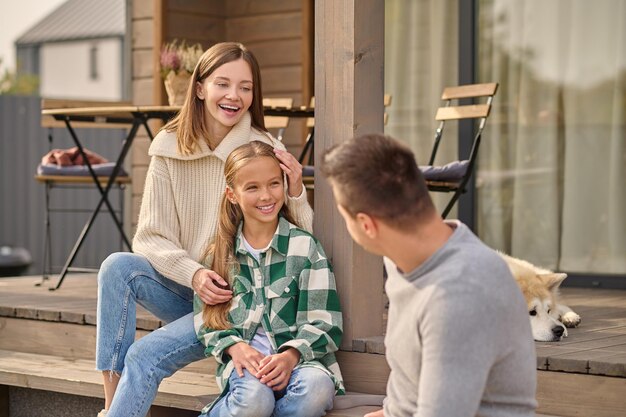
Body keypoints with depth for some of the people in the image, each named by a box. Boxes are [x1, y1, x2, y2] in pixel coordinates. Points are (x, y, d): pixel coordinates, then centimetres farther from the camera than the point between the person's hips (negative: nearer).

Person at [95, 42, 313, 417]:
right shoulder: (170, 149, -1)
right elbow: (152, 237, -3)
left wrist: (296, 193, -23)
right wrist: (194, 274, -21)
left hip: (241, 302, -3)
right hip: (185, 289, 4)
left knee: (145, 356, -23)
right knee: (118, 266, -24)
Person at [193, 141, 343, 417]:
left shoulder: (305, 246, 4)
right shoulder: (220, 253, 12)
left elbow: (322, 323, -1)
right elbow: (206, 320, 11)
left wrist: (290, 356, -20)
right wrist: (235, 347, -11)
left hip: (300, 358, 1)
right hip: (244, 361, 0)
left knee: (317, 388, -36)